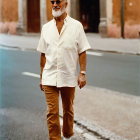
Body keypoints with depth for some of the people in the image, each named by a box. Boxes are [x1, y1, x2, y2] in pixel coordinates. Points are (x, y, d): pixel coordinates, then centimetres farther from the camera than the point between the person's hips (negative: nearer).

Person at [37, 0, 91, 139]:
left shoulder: (76, 26, 0)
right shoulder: (46, 27, 7)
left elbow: (82, 51, -1)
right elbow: (43, 54, 11)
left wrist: (82, 73, -8)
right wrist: (41, 77, 9)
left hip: (69, 77, -1)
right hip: (49, 77, 1)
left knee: (68, 110, 12)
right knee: (52, 112, -4)